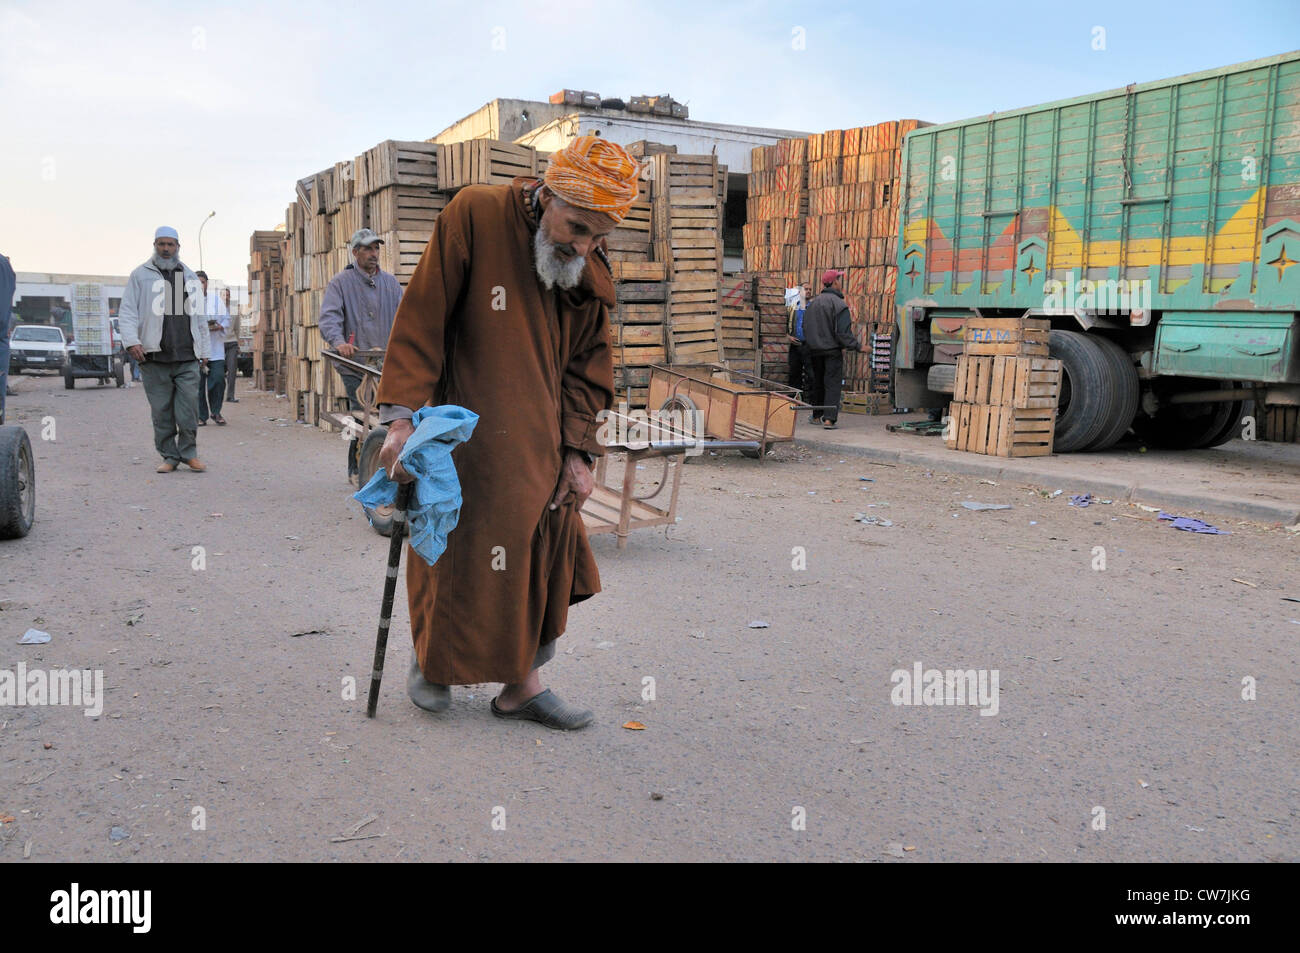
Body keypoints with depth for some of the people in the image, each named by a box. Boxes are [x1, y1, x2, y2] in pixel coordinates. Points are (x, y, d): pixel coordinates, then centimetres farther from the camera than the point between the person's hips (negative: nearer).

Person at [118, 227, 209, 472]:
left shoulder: (190, 277, 18)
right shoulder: (140, 275, 9)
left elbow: (200, 317, 21)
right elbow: (127, 311, 3)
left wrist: (204, 350, 18)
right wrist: (131, 341, -11)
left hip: (187, 356, 1)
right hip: (154, 356, -1)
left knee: (188, 408, -4)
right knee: (161, 410, 2)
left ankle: (189, 453, 9)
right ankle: (169, 456, 11)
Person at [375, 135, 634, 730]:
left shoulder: (593, 270, 1)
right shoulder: (475, 215, -14)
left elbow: (588, 364, 8)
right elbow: (422, 320, -14)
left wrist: (579, 452, 2)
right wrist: (402, 417, -19)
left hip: (541, 446, 5)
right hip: (468, 438, -4)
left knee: (545, 558, 4)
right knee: (459, 554, 2)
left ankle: (521, 685, 19)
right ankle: (431, 655, 30)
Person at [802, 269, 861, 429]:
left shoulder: (812, 303, 7)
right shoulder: (839, 304, -14)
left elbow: (805, 328, 12)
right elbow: (843, 331, -19)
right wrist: (857, 346, -13)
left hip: (815, 350, 6)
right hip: (833, 350, -6)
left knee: (818, 382, 18)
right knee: (832, 384, -5)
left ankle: (816, 415, 26)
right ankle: (829, 418, -13)